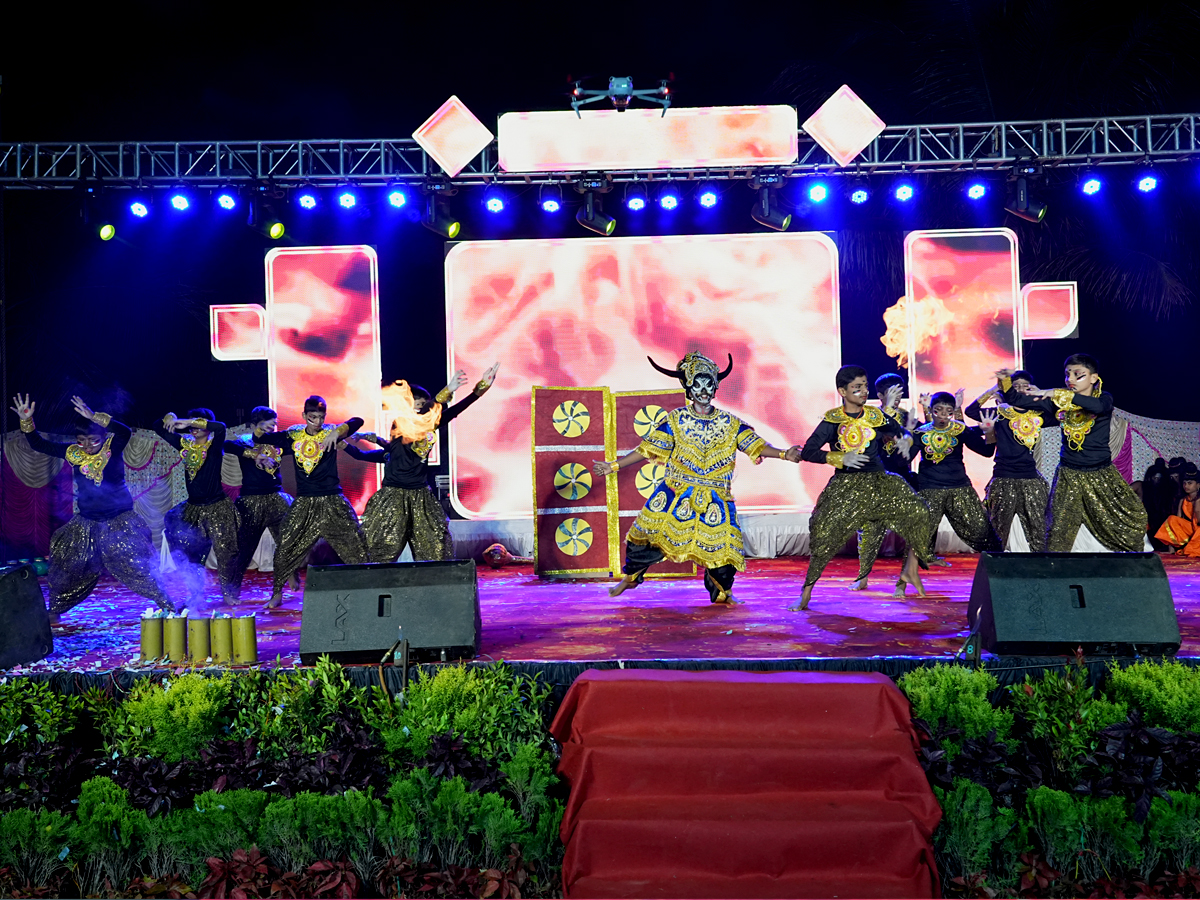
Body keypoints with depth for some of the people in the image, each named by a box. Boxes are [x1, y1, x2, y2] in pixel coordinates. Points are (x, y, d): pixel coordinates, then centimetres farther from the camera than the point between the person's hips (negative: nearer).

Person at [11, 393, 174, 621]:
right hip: (86, 523, 5)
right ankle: (54, 611, 28)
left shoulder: (112, 448, -12)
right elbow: (39, 445, 4)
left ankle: (167, 607, 0)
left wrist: (95, 417, -40)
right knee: (67, 567, 10)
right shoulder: (73, 453, 0)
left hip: (120, 521, -4)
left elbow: (125, 432, -33)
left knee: (138, 567, -9)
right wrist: (26, 421, -10)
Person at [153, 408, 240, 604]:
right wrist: (168, 418, -7)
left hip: (217, 507, -6)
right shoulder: (185, 444, 7)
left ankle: (229, 593, 8)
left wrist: (188, 422, -28)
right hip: (192, 507, 6)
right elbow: (158, 429, 14)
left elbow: (221, 427, -30)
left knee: (224, 551, -4)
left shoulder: (214, 444, -8)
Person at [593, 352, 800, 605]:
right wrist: (615, 466, -6)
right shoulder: (676, 420, 0)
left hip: (715, 497, 0)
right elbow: (649, 449, -1)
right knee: (646, 533, -4)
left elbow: (755, 445, -7)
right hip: (676, 492, 0)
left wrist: (783, 454, -23)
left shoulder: (730, 423, 2)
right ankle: (630, 577, 22)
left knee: (721, 544, -3)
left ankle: (722, 593, 23)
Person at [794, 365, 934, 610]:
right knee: (824, 533, -14)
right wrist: (841, 458, -20)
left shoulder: (875, 416, 4)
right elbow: (807, 452, -10)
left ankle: (910, 571, 9)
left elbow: (900, 431, 19)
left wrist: (905, 439, -6)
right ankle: (806, 591, 1)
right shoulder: (832, 421, -5)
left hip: (879, 481, 3)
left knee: (919, 514, -11)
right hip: (845, 486, -3)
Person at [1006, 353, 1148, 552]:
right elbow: (1017, 400, -2)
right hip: (1069, 475, 1)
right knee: (1059, 531, -3)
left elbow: (1098, 406, -34)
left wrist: (1057, 393, -41)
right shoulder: (1058, 402, -2)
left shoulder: (1104, 398, -8)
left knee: (1133, 518, 5)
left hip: (1101, 474, -1)